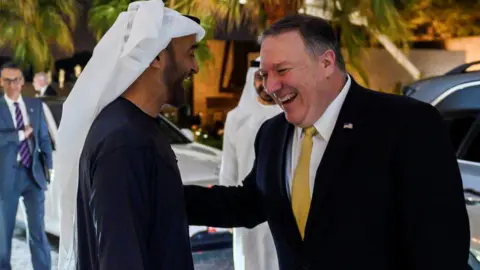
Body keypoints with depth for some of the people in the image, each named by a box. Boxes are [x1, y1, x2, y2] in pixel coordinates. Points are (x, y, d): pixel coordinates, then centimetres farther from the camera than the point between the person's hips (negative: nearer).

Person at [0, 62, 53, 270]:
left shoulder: (36, 105, 8)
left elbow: (44, 137, 11)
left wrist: (48, 165, 3)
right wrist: (22, 134, -17)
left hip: (34, 173, 2)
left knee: (38, 230, 2)